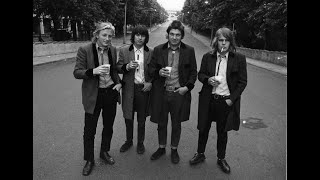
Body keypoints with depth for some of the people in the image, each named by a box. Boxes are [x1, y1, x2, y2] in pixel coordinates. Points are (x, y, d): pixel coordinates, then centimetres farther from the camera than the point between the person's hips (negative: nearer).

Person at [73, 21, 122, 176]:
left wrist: (118, 82, -1)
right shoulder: (85, 50, -10)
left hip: (111, 93, 4)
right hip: (93, 95, -4)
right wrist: (93, 71, -28)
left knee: (108, 127, 17)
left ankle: (104, 152, 40)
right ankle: (89, 160, 27)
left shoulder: (112, 50, 3)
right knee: (89, 130, 6)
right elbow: (76, 73, -11)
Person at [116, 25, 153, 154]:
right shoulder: (124, 51, 2)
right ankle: (128, 141, 36)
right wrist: (127, 66, -17)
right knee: (128, 118, 13)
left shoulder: (150, 53, 1)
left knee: (141, 119, 12)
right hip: (129, 89, 1)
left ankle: (140, 143, 32)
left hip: (144, 88, 0)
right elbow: (118, 68, 3)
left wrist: (150, 83, -9)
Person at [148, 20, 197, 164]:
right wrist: (159, 73, -16)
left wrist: (187, 87, -8)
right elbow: (151, 69, 6)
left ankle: (174, 150, 34)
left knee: (176, 124, 13)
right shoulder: (158, 50, 1)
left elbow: (193, 72, 5)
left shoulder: (189, 51, -1)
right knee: (161, 123, 15)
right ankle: (161, 148, 37)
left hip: (179, 93, -1)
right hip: (161, 93, 1)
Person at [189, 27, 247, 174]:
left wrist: (231, 99, -9)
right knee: (204, 129, 14)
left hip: (227, 101, -1)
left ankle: (221, 158, 35)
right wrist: (207, 79, -14)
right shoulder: (207, 57, 0)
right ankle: (200, 154, 37)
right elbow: (200, 74, 9)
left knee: (222, 132, 14)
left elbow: (242, 82, -2)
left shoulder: (239, 59, -5)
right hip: (208, 100, 2)